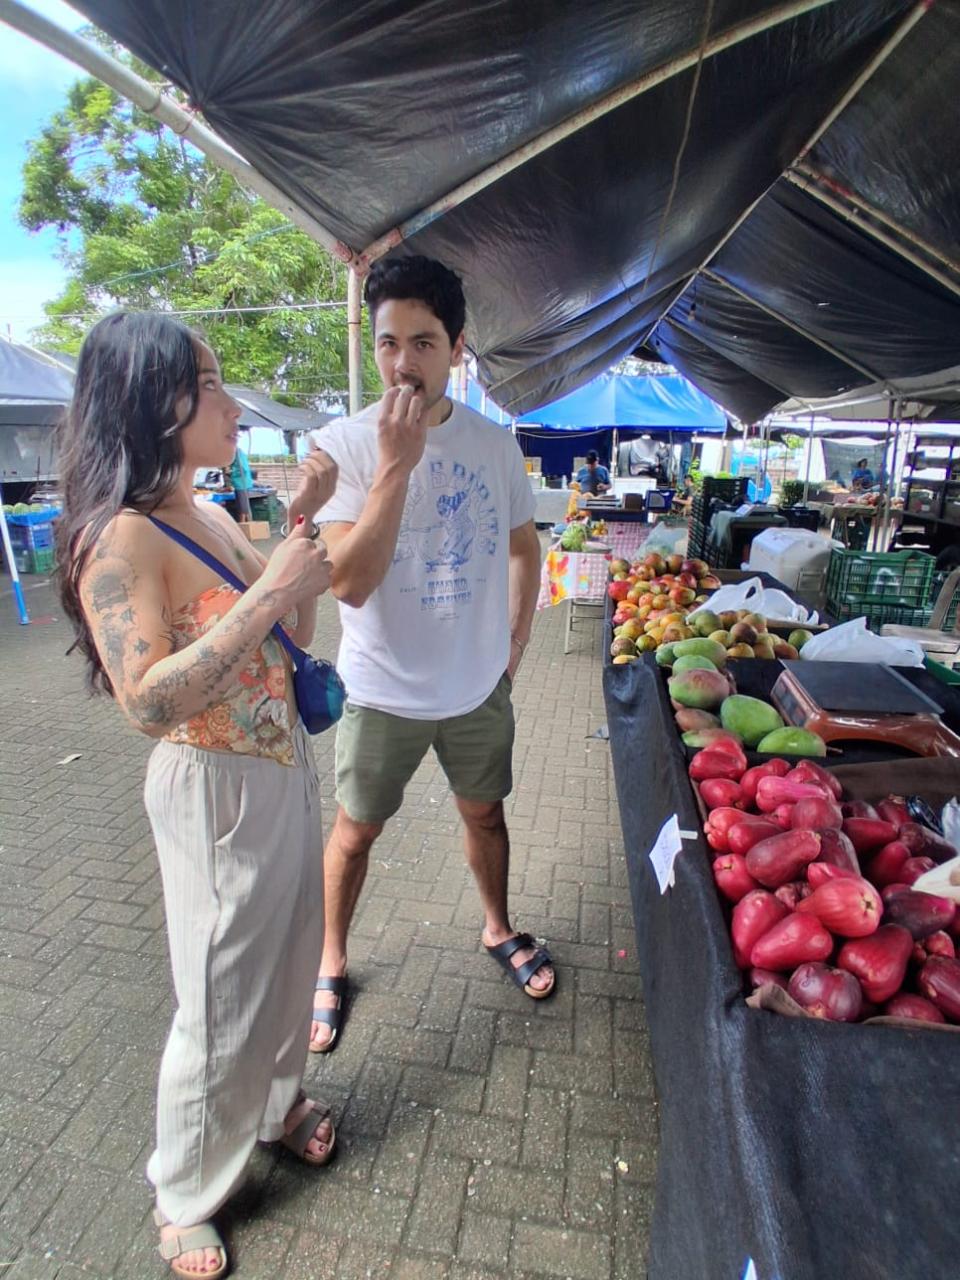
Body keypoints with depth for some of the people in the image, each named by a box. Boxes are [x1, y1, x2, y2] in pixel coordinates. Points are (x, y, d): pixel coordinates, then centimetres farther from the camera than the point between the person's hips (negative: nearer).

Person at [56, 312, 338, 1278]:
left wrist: (302, 553, -2)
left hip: (284, 767, 8)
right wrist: (269, 591, -27)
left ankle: (274, 1097, 53)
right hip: (214, 791, -7)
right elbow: (150, 702, -27)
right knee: (221, 1003, 13)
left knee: (288, 959, 25)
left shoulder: (211, 516, 5)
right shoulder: (122, 538, -19)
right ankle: (186, 1198, 42)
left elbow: (284, 645, 11)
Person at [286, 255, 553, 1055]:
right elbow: (349, 583, -25)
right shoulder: (345, 443, -14)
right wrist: (396, 465, -30)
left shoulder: (495, 443, -3)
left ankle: (499, 930, 48)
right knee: (355, 832, 14)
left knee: (484, 813, 21)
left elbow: (523, 547, 11)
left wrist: (515, 644, 6)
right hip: (383, 694, -3)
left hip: (478, 688, 3)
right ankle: (331, 964, 40)